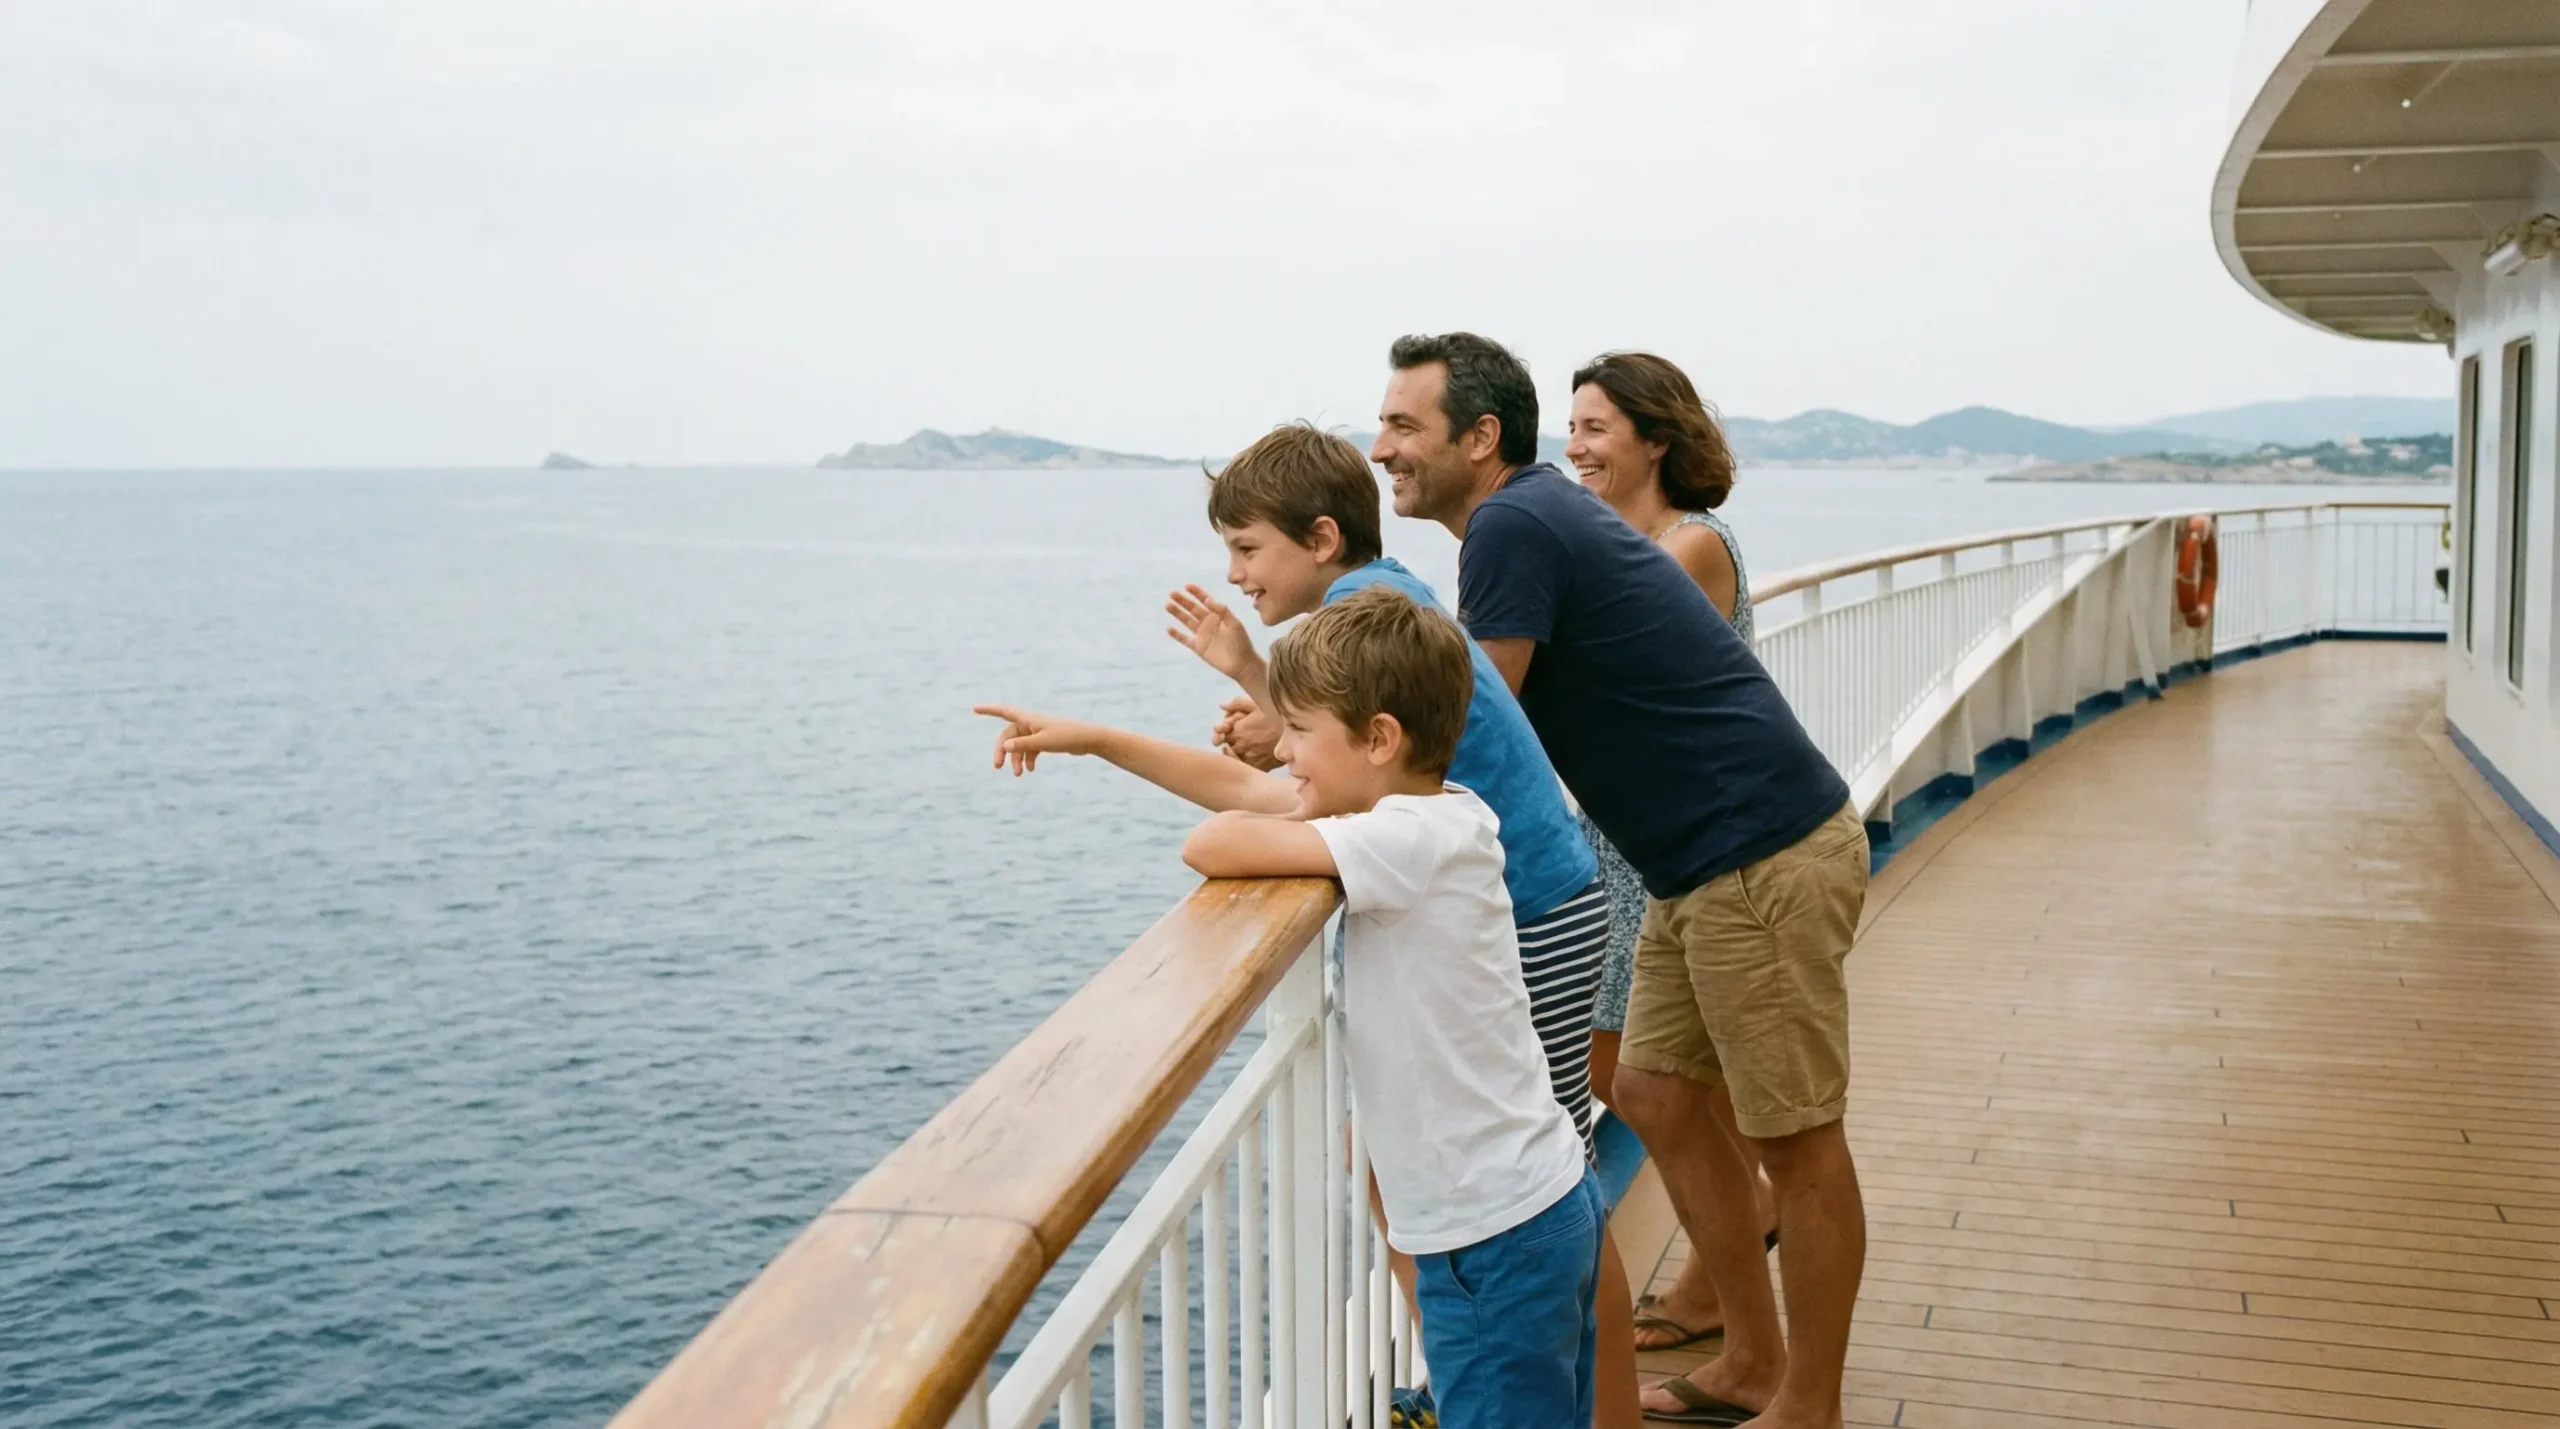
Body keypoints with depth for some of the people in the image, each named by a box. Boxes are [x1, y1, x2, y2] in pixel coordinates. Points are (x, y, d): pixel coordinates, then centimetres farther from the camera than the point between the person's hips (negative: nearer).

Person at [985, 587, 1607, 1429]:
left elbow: (1214, 848, -27)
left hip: (1496, 1236, -9)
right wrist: (1089, 739, 15)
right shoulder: (1440, 813, 5)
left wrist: (1256, 825, -5)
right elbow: (1238, 786, 13)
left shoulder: (1410, 838, -21)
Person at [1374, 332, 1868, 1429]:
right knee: (1656, 1099, 16)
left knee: (1798, 1141, 2)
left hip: (1766, 861, -10)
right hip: (1701, 865, 10)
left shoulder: (1513, 527, -18)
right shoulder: (1537, 511, 12)